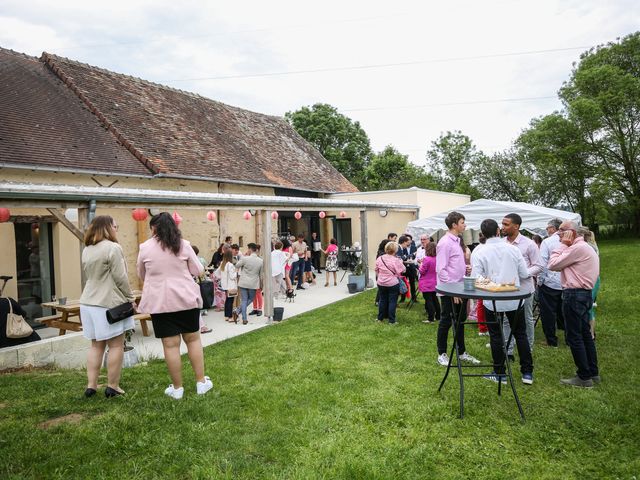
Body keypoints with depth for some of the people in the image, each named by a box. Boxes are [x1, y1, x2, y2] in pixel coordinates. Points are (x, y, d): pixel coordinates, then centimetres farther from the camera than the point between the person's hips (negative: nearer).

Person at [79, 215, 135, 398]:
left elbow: (89, 276, 17)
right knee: (116, 345, 2)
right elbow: (120, 278, -15)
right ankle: (112, 387, 8)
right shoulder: (113, 248, -14)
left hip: (89, 302, 8)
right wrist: (130, 299, -4)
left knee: (96, 345, 14)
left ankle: (91, 385, 16)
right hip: (110, 303, -8)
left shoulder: (87, 250, 12)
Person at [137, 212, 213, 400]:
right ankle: (201, 382, 18)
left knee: (170, 344, 4)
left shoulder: (145, 247, -1)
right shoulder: (183, 245, -2)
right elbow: (198, 271, 4)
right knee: (193, 339, 12)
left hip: (159, 302, -1)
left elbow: (142, 276, 12)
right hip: (186, 299, 1)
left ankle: (177, 388, 14)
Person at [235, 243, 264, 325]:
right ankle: (238, 311, 6)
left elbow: (237, 266, 3)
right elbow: (261, 275, 5)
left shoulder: (245, 258, -14)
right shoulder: (261, 261, -4)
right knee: (250, 299, 20)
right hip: (253, 284, 2)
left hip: (243, 283, -1)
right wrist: (261, 285, 17)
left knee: (244, 300, 6)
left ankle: (244, 319, 1)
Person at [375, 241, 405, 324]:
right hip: (393, 284, -5)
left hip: (381, 283, 5)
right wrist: (401, 262, 5)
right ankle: (391, 321, 5)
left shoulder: (379, 258, -2)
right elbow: (403, 270, -10)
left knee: (382, 300, 17)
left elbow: (376, 270, 8)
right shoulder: (396, 260, -17)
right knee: (392, 302, 3)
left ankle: (380, 318, 26)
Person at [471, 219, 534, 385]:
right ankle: (527, 372, 21)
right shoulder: (513, 249, -5)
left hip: (492, 301, -2)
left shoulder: (478, 253, -11)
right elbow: (524, 274, -1)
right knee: (521, 334, 15)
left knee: (496, 336, 10)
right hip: (514, 300, 2)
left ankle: (499, 374, 18)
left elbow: (476, 279, -13)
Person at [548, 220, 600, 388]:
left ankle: (584, 377, 5)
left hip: (574, 295, -11)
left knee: (574, 337, -2)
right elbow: (561, 265, 13)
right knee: (585, 334, 17)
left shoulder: (578, 248, -17)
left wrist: (562, 245, -10)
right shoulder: (585, 247, 17)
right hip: (584, 294, 11)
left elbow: (553, 265, -15)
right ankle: (593, 373, 26)